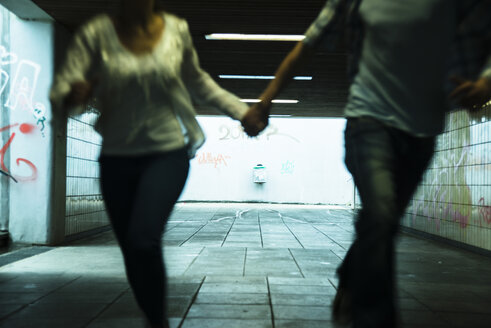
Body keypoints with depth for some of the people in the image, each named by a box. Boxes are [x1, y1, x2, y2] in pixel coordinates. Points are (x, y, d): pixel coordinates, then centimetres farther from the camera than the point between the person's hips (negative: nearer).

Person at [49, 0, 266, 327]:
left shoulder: (177, 29, -2)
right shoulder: (96, 33, -6)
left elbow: (197, 81, 15)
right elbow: (60, 92, -14)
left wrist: (241, 110, 9)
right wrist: (71, 97, -37)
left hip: (168, 154, -1)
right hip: (117, 159, 2)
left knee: (143, 239, -23)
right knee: (133, 254, 8)